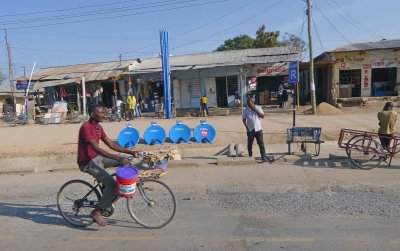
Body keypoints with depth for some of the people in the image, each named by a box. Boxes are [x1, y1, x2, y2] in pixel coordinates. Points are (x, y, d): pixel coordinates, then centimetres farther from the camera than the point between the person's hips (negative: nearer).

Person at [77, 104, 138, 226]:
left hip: (97, 158, 9)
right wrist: (118, 158, -37)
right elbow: (97, 149, -31)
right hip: (88, 163, -9)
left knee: (125, 160, -1)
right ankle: (96, 212, -2)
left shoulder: (98, 127, 8)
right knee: (113, 185, -19)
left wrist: (131, 152, -1)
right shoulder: (86, 127, -21)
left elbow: (111, 144, 8)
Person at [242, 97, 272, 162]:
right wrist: (247, 127, -12)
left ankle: (263, 156, 6)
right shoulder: (246, 110, -1)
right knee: (250, 144, 6)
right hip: (250, 130, 0)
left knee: (261, 143, 0)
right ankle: (250, 156, 21)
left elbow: (262, 116, -7)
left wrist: (256, 110, -16)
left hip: (258, 129, 0)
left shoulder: (258, 108, 1)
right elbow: (244, 120, 2)